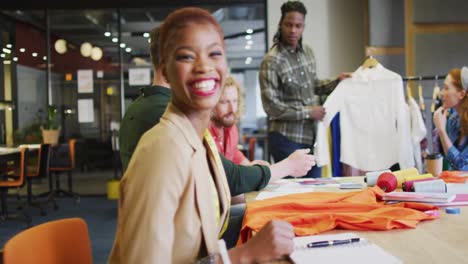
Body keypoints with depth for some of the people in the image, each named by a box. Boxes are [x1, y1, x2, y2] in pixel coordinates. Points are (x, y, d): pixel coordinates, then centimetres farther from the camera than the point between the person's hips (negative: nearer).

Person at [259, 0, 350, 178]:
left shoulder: (307, 51, 6)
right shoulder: (272, 60, -16)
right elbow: (271, 106, -18)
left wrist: (336, 82, 4)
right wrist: (308, 112, -15)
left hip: (310, 135, 7)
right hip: (286, 138, -7)